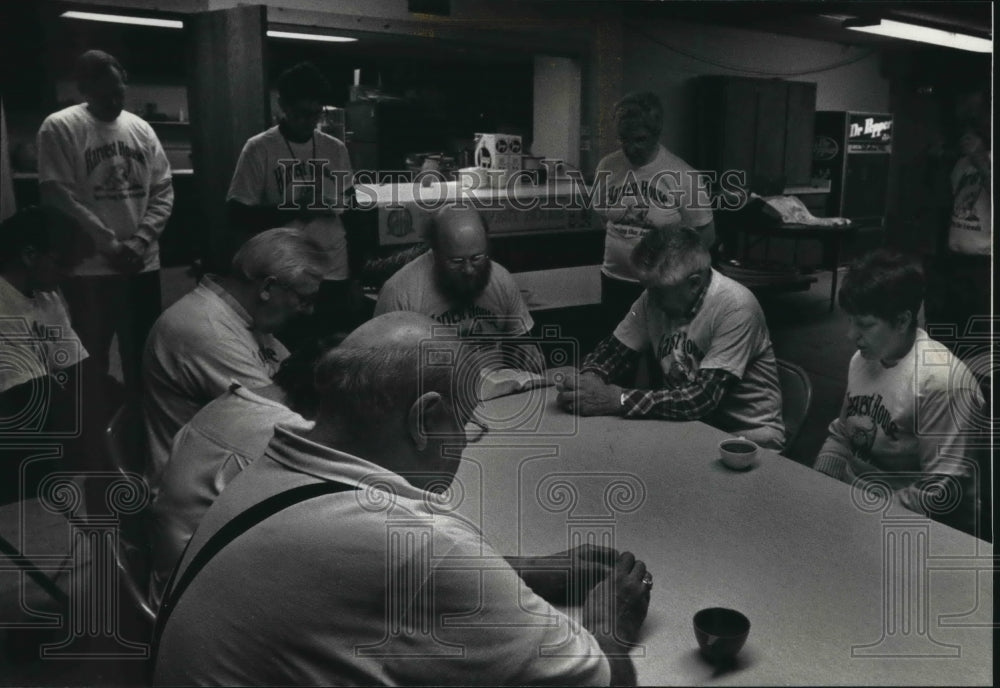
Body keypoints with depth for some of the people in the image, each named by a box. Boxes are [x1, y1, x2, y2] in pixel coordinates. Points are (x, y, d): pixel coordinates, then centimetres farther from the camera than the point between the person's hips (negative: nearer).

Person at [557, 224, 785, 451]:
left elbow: (704, 398, -28)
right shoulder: (655, 295, -4)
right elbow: (615, 350, 3)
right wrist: (590, 380, -20)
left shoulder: (734, 307, -23)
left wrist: (619, 400, -30)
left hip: (747, 438, -5)